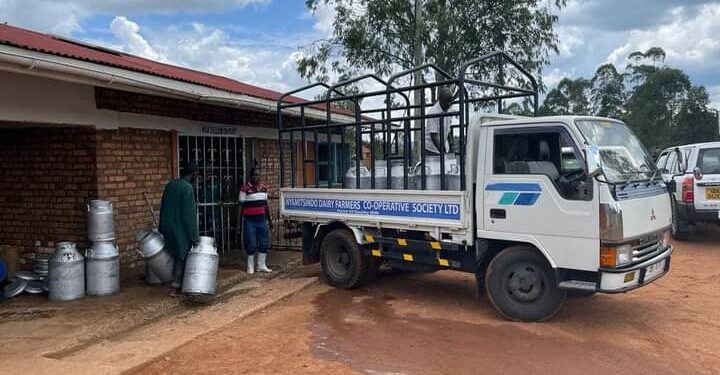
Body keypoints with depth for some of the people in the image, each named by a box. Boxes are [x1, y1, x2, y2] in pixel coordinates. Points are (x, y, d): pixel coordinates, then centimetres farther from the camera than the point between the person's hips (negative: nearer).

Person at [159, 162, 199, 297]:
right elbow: (189, 214, -20)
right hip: (180, 229, -7)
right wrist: (194, 236, -15)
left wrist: (163, 228, 20)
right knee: (181, 257, 5)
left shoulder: (170, 184, 7)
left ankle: (177, 283, 25)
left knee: (177, 254, 18)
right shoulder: (187, 188, -18)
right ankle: (175, 288, 7)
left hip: (167, 226, 7)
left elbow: (163, 207, 12)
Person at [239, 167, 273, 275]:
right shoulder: (245, 188, -7)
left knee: (265, 243, 7)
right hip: (249, 220, -5)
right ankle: (250, 266, 16)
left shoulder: (264, 187, 9)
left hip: (262, 219, 5)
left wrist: (269, 219, 17)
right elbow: (242, 205, -4)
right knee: (251, 244, 0)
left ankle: (262, 265, 20)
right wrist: (240, 220, -6)